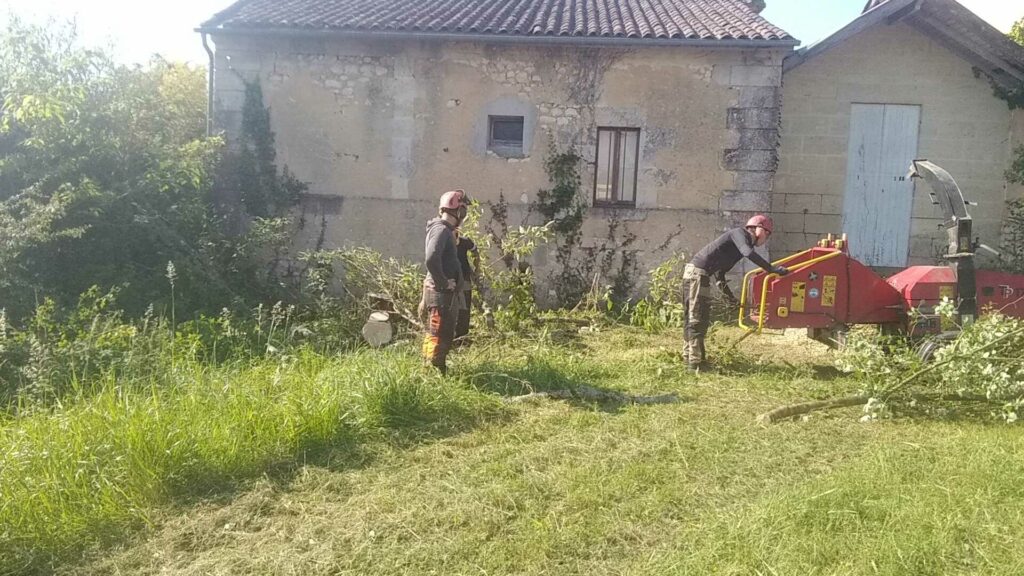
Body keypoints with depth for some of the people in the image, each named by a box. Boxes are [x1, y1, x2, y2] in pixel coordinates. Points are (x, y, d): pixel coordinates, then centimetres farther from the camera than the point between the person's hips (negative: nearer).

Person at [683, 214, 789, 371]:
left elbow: (720, 270, 23)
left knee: (694, 317, 15)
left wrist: (727, 293, 18)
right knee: (697, 318, -8)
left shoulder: (742, 240, 22)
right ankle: (695, 361, -6)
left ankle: (691, 355, 24)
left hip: (696, 273, 10)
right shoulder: (739, 233, -4)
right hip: (698, 273, -10)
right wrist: (772, 269, -26)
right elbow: (749, 253, -26)